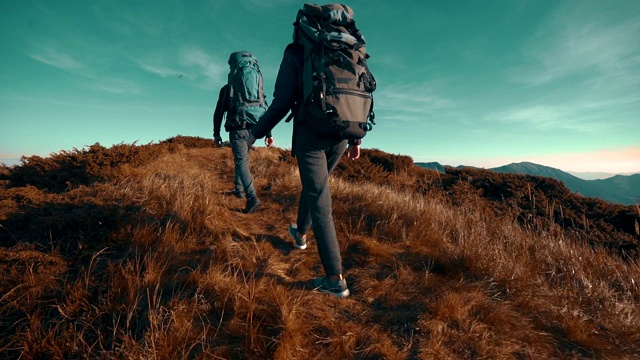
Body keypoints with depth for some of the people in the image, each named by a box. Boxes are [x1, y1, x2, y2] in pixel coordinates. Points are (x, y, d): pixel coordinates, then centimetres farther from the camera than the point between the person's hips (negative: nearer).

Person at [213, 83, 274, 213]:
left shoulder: (226, 88, 11)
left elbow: (219, 111, 5)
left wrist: (216, 133, 7)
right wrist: (268, 134, 5)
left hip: (237, 130, -4)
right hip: (252, 130, 4)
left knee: (241, 161, -10)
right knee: (242, 159, 21)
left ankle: (252, 198, -23)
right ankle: (239, 189, 28)